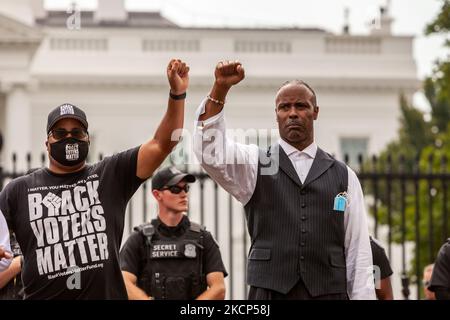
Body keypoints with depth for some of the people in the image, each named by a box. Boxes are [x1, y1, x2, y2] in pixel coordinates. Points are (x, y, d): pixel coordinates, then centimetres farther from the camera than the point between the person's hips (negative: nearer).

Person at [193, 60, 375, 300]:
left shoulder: (343, 176, 12)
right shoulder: (254, 164, 9)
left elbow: (358, 252, 10)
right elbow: (209, 153, -10)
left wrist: (363, 296, 2)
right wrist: (220, 88, -19)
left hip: (328, 293, 1)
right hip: (269, 292, -1)